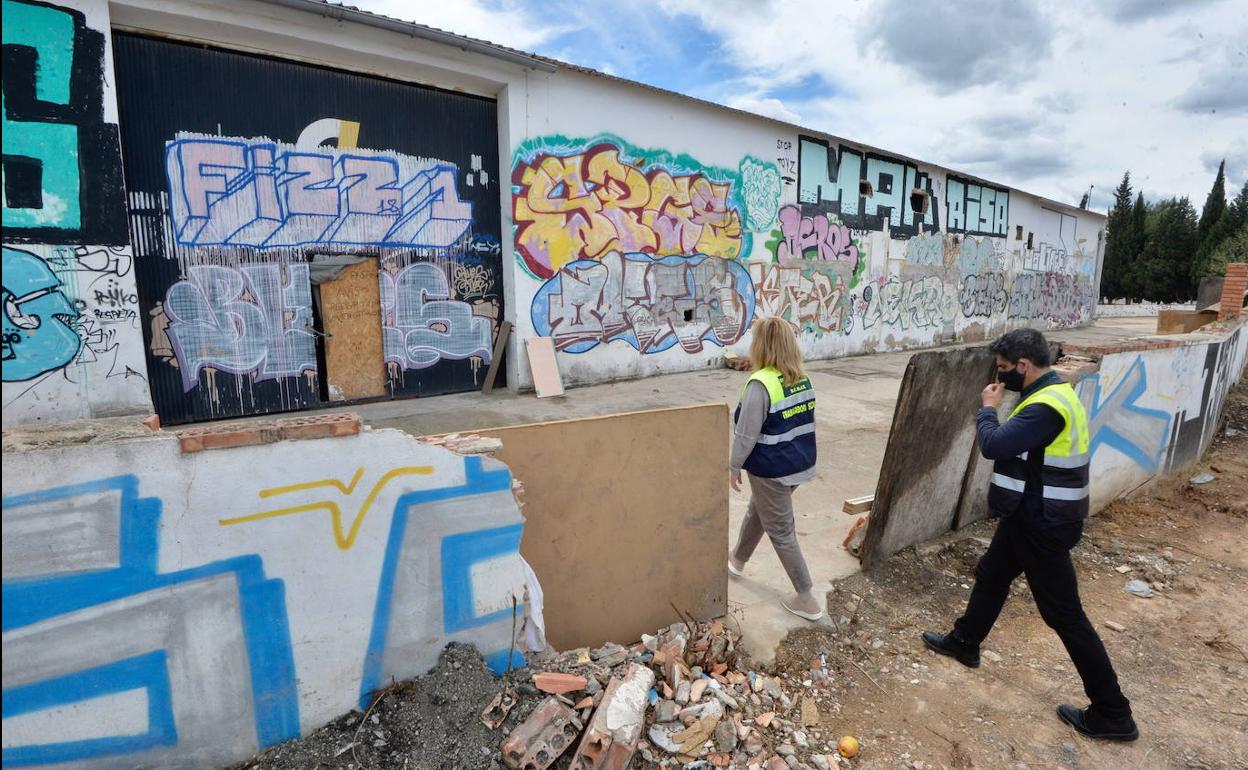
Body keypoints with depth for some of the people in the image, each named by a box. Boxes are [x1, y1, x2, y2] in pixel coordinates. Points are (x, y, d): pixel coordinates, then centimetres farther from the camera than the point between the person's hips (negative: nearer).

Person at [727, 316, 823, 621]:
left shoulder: (761, 384, -24)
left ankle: (807, 600, 17)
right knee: (756, 513, 27)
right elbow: (807, 422, 11)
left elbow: (746, 435, -19)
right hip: (800, 464, 8)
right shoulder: (802, 379, 0)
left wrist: (734, 467, -5)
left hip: (772, 471, -8)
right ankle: (737, 559, 49)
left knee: (781, 532, 8)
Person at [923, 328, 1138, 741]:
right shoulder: (1052, 393, 7)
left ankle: (1112, 713, 18)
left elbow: (994, 444, -29)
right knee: (991, 575, 24)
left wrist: (988, 409, -15)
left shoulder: (1047, 406, -28)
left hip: (1043, 525, -11)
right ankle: (964, 642, 44)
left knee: (1064, 615, 2)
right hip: (1031, 515, 11)